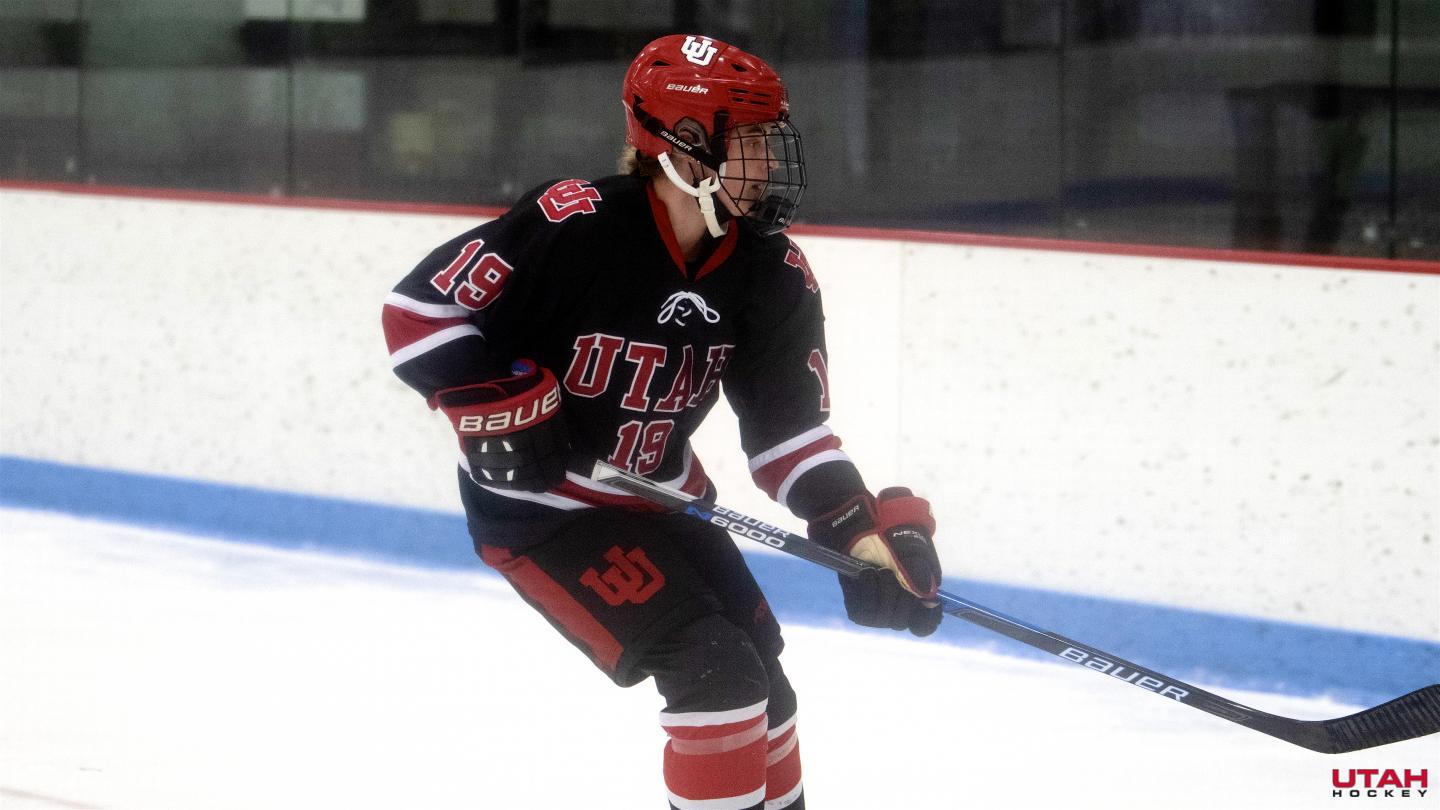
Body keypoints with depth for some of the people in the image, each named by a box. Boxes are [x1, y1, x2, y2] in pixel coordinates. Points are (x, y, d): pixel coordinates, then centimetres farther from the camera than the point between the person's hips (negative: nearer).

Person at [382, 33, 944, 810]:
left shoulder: (772, 273, -7)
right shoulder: (575, 224, -26)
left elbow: (787, 422, -3)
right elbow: (421, 310, -21)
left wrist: (865, 526, -16)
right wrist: (504, 415, -25)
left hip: (655, 498, 8)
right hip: (541, 504, -8)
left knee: (758, 679, 13)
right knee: (714, 671, -18)